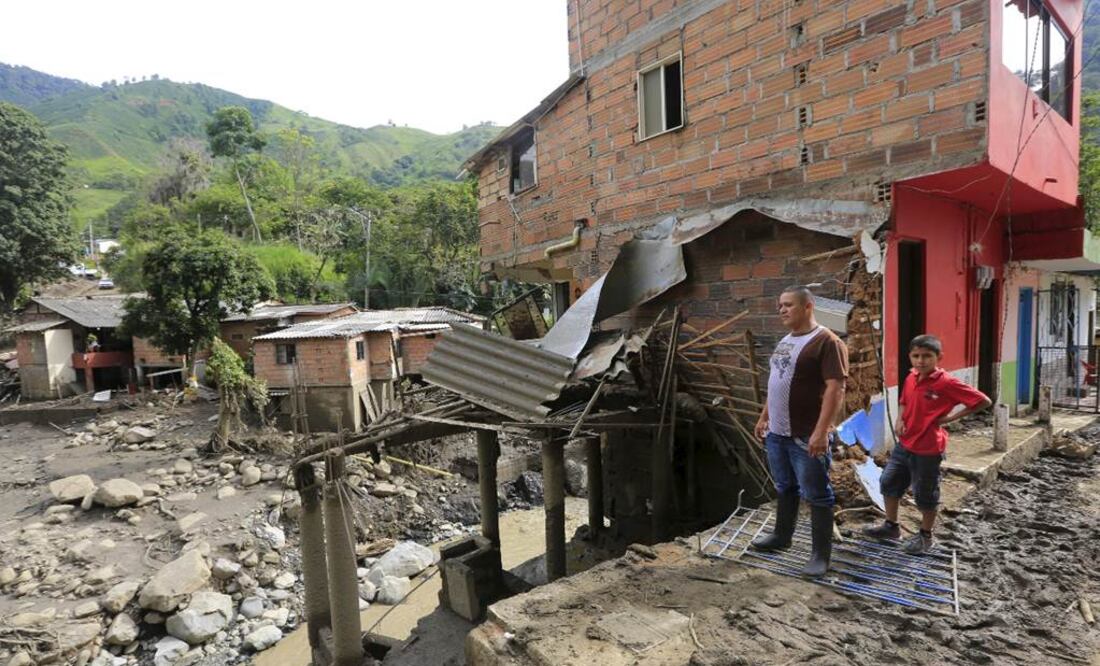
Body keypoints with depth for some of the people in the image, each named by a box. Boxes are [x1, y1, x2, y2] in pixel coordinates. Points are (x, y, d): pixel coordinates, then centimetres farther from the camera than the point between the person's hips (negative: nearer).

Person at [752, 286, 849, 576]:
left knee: (816, 495, 5)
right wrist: (764, 417, 21)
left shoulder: (827, 342, -14)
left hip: (806, 436, -8)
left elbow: (835, 388, -20)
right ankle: (781, 536, 37)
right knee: (784, 488, 21)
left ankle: (821, 554, 18)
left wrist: (821, 431, -25)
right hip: (777, 432, 8)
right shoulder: (785, 341, 14)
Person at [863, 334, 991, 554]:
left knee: (925, 494, 9)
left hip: (928, 449, -7)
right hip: (904, 444, 7)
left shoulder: (947, 383, -18)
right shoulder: (911, 379, 2)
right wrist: (900, 420, 0)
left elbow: (984, 401, -15)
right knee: (889, 482, 15)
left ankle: (925, 536, 30)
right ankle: (891, 526, 33)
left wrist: (951, 417, -15)